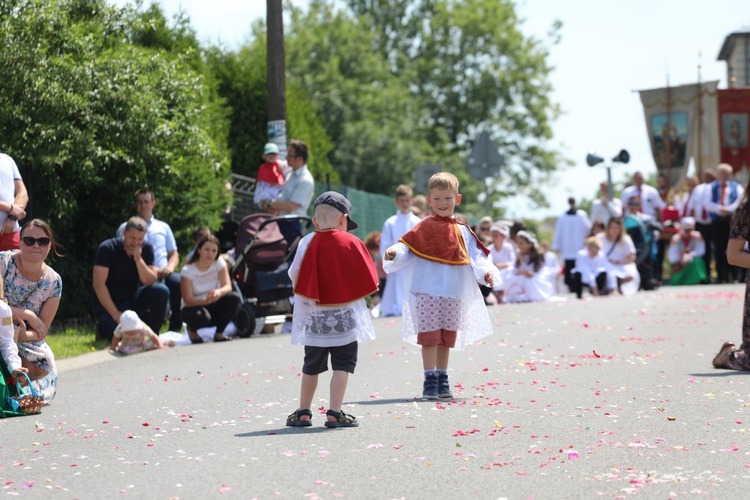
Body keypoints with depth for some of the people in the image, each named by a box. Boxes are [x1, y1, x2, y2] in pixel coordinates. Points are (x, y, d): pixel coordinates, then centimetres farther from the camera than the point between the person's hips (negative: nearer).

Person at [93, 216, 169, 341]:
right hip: (108, 304, -4)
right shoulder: (107, 249, -16)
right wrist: (115, 314, -22)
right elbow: (98, 284, -20)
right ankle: (105, 326, 9)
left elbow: (150, 282, -9)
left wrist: (139, 259, -25)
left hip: (133, 300, 4)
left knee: (161, 291, -22)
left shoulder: (146, 248, -3)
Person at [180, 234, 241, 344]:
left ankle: (219, 333, -7)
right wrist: (205, 301, -43)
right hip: (194, 307, -4)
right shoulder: (187, 270, -16)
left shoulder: (219, 263, -6)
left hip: (213, 306, 4)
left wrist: (219, 292, -44)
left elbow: (228, 286, -19)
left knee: (234, 298, -25)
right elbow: (188, 301, -22)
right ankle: (192, 330, 0)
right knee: (201, 316, -40)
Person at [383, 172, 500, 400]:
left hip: (454, 293, 3)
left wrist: (486, 272, -10)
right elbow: (407, 247, -3)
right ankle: (430, 381, -3)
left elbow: (476, 255, 8)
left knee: (447, 338, 9)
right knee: (429, 336, -7)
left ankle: (442, 379, 18)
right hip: (427, 291, -3)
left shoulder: (462, 231, 11)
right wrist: (394, 253, -24)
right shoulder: (423, 228, 4)